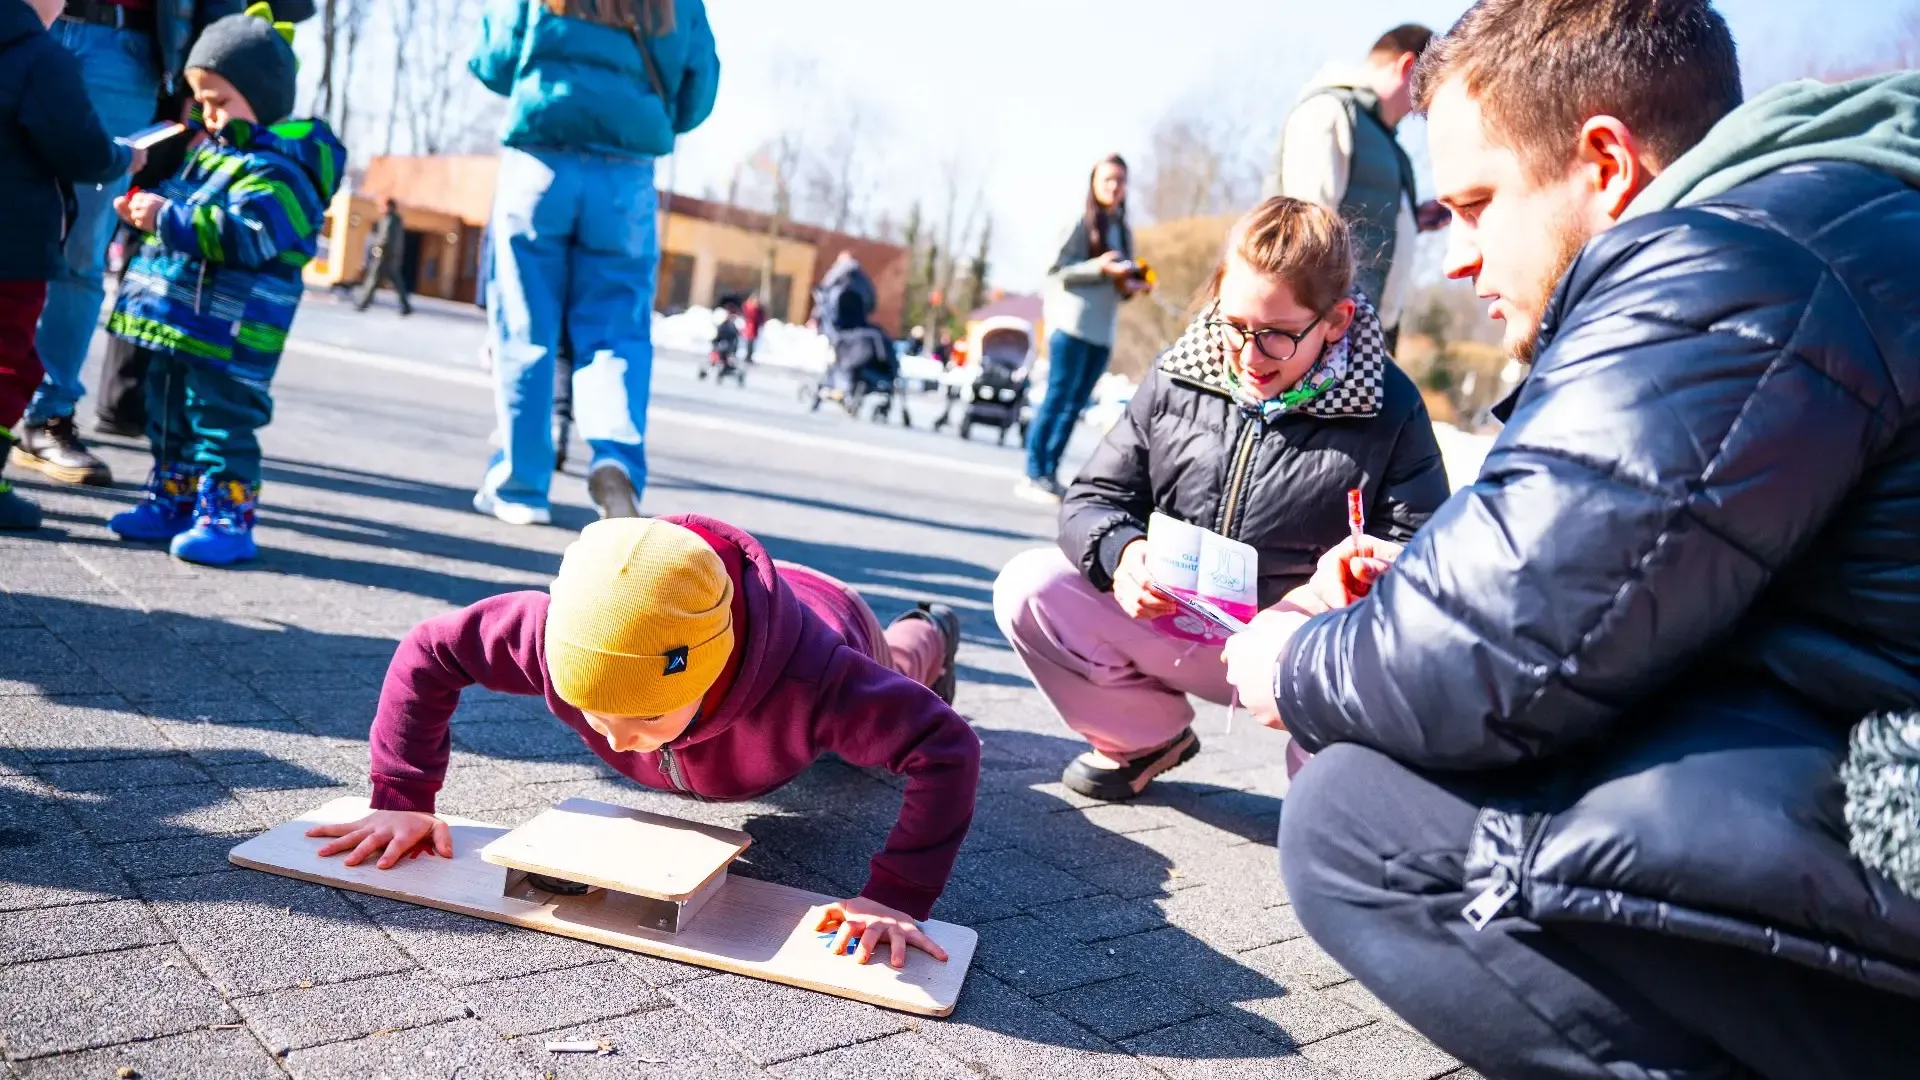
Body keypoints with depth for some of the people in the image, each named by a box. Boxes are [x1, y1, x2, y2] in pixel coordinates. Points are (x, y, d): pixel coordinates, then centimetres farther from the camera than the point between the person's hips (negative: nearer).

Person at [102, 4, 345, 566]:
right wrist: (149, 208, 9)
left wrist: (169, 218, -26)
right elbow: (191, 211, 28)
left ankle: (227, 518, 1)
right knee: (169, 415, 18)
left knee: (221, 423, -5)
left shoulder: (276, 169, -16)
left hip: (228, 334, -10)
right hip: (182, 324, 11)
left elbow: (246, 235, -27)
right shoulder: (216, 152, 16)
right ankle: (172, 502, 30)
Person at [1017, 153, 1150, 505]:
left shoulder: (1124, 231, 16)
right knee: (1056, 398, -7)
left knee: (1075, 404, 7)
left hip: (1103, 332, 7)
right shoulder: (1081, 223, -3)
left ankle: (1050, 474, 11)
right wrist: (1099, 267, -18)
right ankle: (1033, 475, -3)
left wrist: (1132, 286, 1)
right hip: (1072, 325, -6)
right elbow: (1056, 272, -8)